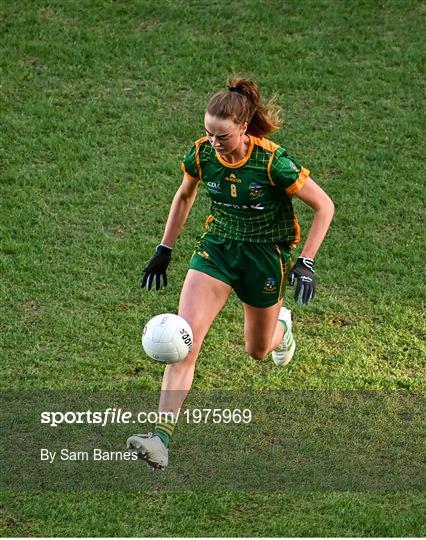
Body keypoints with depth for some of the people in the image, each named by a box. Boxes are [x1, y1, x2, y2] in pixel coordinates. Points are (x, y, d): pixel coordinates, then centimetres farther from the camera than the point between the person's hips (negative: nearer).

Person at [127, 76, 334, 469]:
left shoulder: (273, 163, -25)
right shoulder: (201, 154, -13)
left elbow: (324, 206, -15)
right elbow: (184, 196, 10)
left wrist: (306, 263, -20)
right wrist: (164, 250, 10)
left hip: (265, 255, -2)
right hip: (217, 246, 2)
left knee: (258, 351, 16)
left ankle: (281, 325, 57)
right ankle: (161, 438, -22)